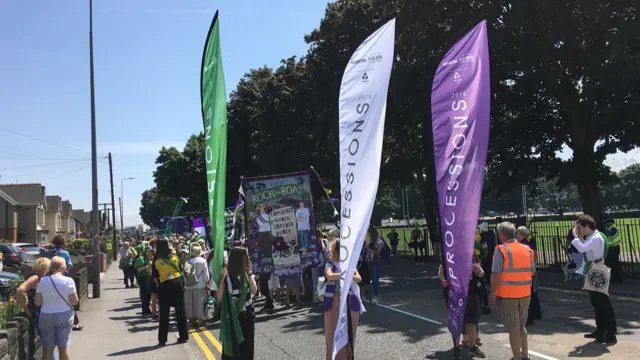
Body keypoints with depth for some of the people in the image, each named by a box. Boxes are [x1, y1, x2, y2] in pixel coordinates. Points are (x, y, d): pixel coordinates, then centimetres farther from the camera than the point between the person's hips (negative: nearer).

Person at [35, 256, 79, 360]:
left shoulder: (43, 281, -5)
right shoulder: (68, 281, -10)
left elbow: (37, 302, -3)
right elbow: (74, 302, -7)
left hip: (46, 317, 1)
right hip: (65, 316, -1)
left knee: (48, 348, 9)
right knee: (64, 346, 7)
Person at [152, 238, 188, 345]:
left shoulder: (156, 261, -7)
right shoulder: (174, 257, 1)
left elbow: (155, 277, -5)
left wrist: (159, 284, 11)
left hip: (164, 287, -2)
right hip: (177, 283, 2)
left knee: (164, 314, 6)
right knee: (180, 311, 8)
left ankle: (162, 339, 10)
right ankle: (183, 336, 13)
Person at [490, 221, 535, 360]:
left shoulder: (501, 250, -12)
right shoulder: (527, 249, 5)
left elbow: (495, 274, -17)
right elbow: (532, 271, 10)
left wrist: (492, 293, -10)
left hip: (507, 294, -6)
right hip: (525, 293, 6)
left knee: (513, 328, 2)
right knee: (521, 326, 21)